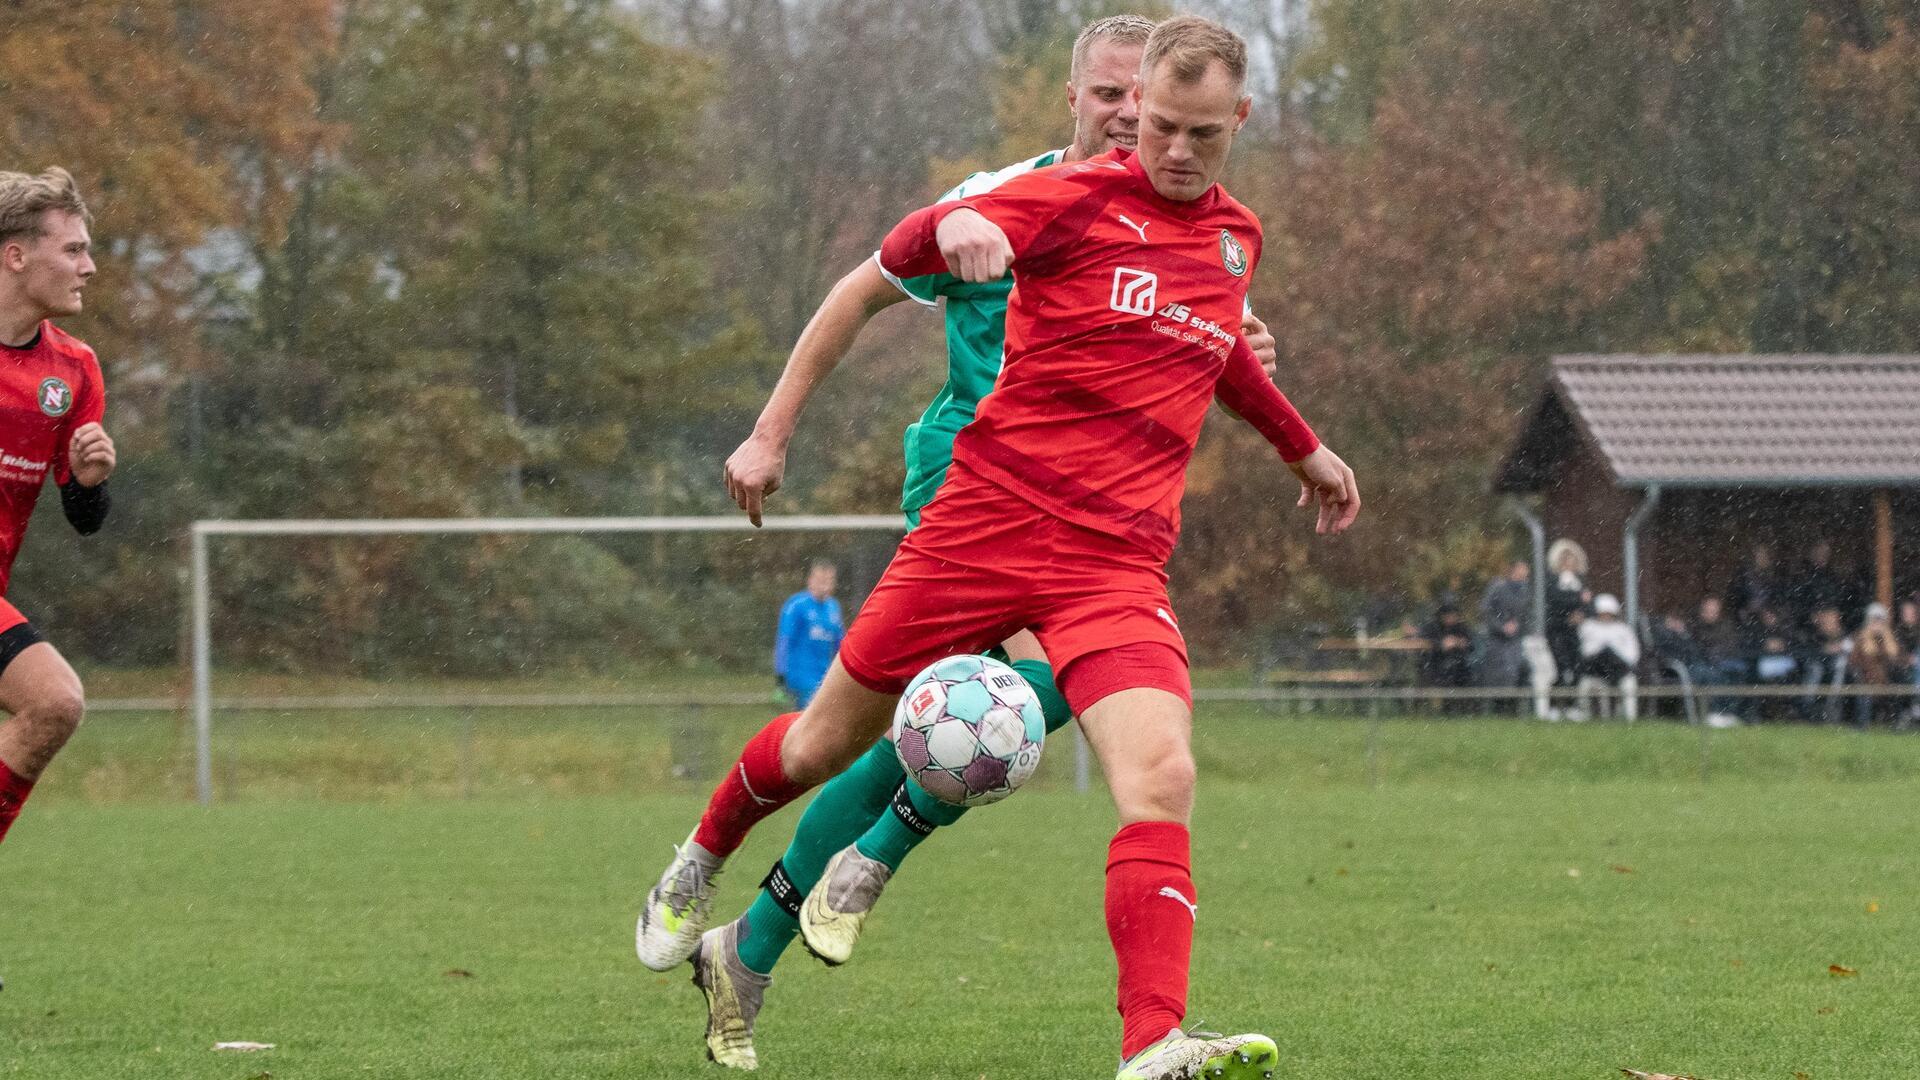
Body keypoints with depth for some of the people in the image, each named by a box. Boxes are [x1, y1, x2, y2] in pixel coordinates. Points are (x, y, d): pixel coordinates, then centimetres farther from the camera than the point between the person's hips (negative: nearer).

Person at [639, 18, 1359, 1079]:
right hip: (986, 517, -3)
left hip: (1117, 562, 3)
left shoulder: (1234, 238, 13)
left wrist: (1302, 446, 44)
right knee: (831, 736, 11)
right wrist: (953, 229, -38)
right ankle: (695, 871, 41)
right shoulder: (1079, 196, -6)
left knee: (1160, 773, -21)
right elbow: (900, 254, -15)